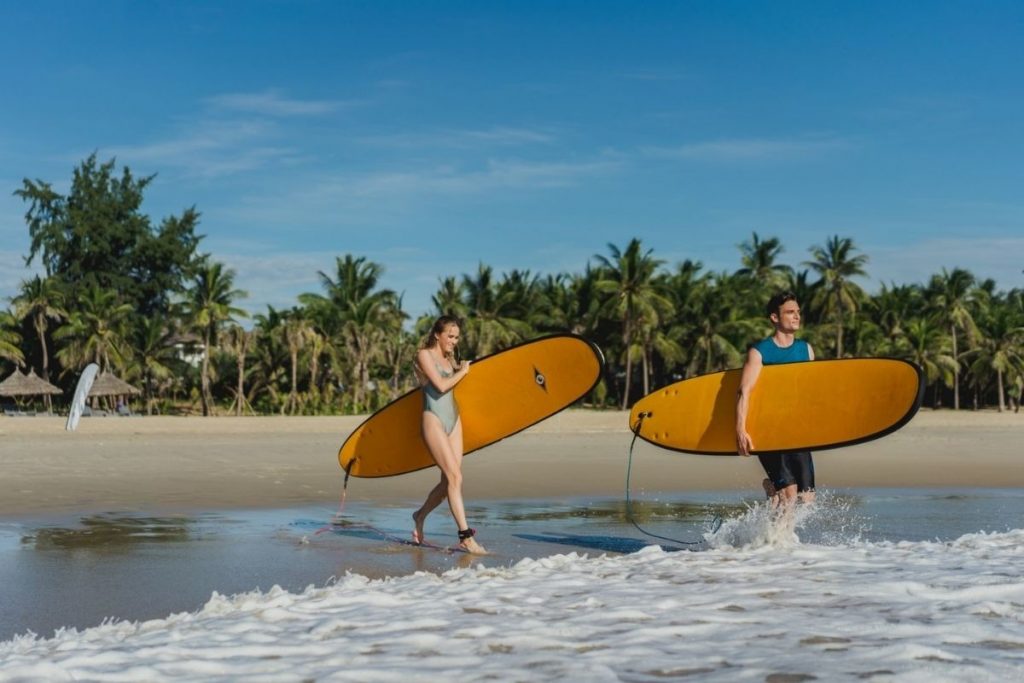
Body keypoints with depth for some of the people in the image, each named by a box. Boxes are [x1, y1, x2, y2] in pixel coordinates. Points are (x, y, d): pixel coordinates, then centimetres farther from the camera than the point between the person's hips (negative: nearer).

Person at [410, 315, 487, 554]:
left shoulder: (448, 359, 17)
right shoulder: (424, 355, -4)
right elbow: (441, 385, -13)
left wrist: (461, 370, 3)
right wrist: (462, 373, -2)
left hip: (453, 419, 8)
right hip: (434, 420, -8)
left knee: (449, 480, 6)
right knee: (455, 476, -15)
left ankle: (420, 515, 31)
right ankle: (466, 536, -15)